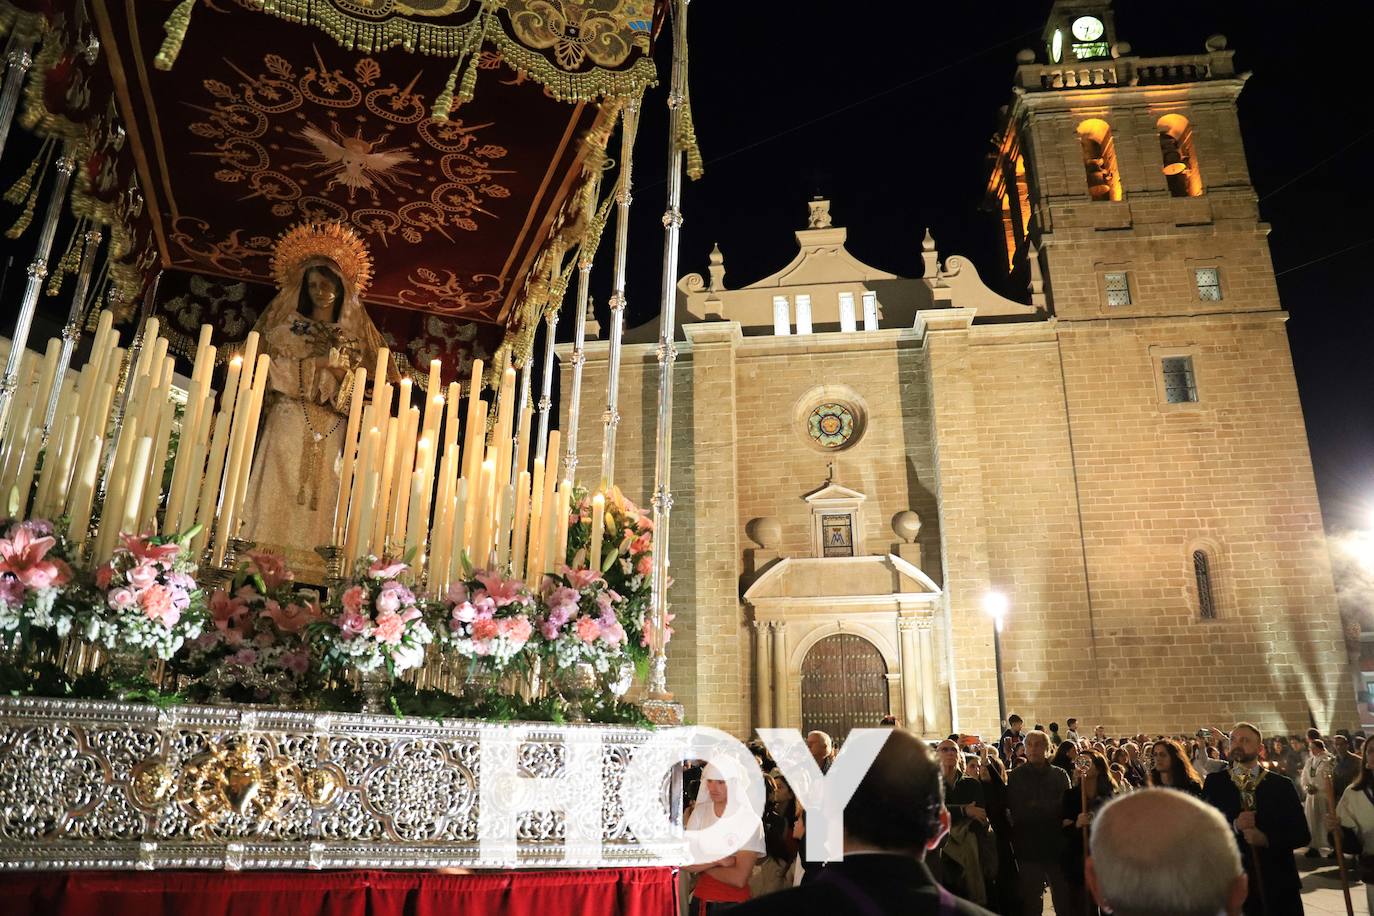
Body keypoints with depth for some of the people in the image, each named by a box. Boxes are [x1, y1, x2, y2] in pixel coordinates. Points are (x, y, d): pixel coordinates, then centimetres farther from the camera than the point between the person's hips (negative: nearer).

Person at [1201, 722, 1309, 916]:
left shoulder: (1282, 785, 3)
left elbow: (1302, 834, -1)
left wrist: (1266, 838, -16)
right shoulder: (1214, 783, 2)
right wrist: (1234, 826, -18)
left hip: (1278, 883, 1)